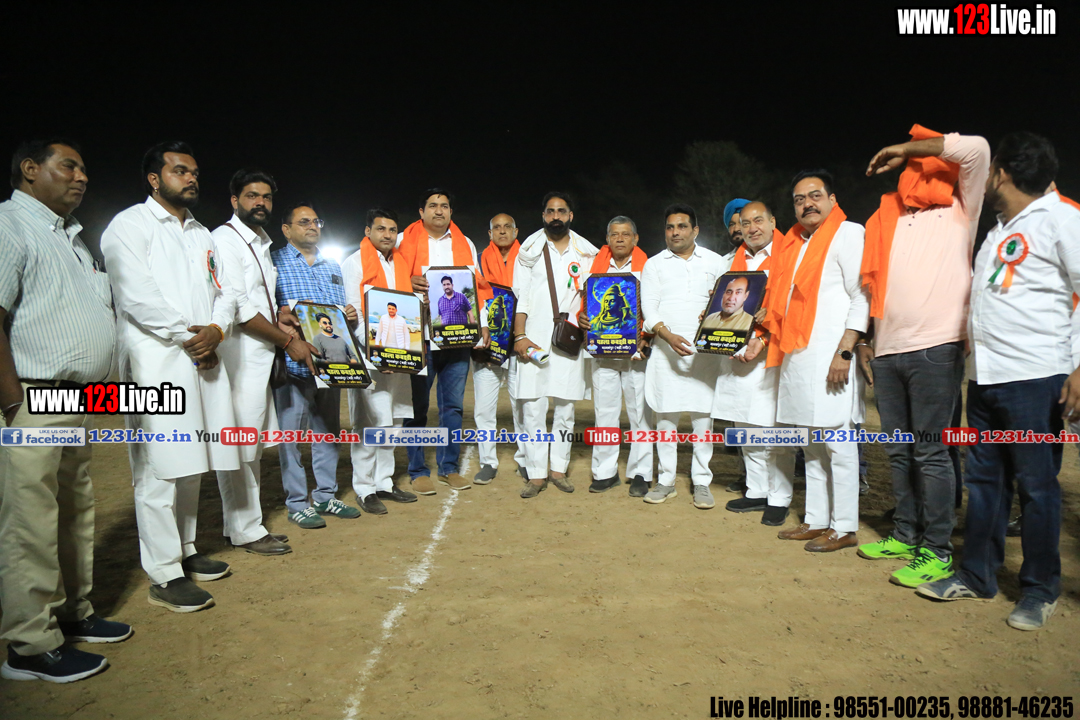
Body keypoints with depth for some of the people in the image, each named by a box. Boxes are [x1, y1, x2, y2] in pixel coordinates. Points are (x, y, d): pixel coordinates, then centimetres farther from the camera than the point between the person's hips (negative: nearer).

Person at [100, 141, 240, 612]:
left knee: (190, 464, 13)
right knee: (160, 471, -6)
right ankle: (164, 577, 2)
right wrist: (188, 335, -10)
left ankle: (185, 551, 26)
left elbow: (222, 292, 15)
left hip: (202, 361, 7)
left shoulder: (201, 234, 22)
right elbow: (137, 295, -13)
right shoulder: (129, 225, -1)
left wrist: (215, 330, -4)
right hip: (156, 364, -7)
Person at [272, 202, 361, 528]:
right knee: (291, 432, -1)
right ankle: (297, 503, 10)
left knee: (328, 430, 11)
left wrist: (351, 317, 0)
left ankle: (326, 495, 23)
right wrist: (282, 315, -24)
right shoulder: (275, 262, 3)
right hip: (292, 363, -6)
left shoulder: (333, 267, 21)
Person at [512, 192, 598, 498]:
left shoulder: (586, 252, 11)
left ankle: (559, 467, 17)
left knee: (565, 406, 5)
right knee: (533, 407, -3)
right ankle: (536, 473, 5)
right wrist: (520, 336, -6)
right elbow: (520, 297, 3)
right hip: (534, 339, -1)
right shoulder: (530, 250, 8)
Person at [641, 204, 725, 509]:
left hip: (704, 349, 0)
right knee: (665, 415, 2)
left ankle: (701, 482, 10)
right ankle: (666, 481, 13)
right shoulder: (654, 264, 11)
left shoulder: (716, 262, 12)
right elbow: (649, 309, 1)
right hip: (665, 348, 0)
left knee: (702, 415, -1)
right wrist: (669, 335, -15)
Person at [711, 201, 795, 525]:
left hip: (771, 355, -6)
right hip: (736, 355, 7)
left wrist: (763, 339, -19)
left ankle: (779, 499, 11)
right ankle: (757, 492, 25)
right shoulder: (737, 260, 18)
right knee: (746, 431, 13)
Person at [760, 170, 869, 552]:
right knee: (812, 443, 12)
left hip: (830, 356, -8)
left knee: (836, 441, -3)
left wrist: (844, 351, -18)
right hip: (798, 355, 8)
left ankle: (844, 528, 7)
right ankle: (816, 520, 22)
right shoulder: (794, 243, 20)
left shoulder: (848, 234, -3)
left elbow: (862, 297, -11)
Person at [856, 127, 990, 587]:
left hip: (935, 348, -5)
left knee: (930, 452, -4)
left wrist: (905, 149, 1)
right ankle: (905, 535, 25)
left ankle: (937, 552, 5)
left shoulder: (958, 211, 5)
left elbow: (975, 148, -10)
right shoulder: (886, 218, 17)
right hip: (887, 351, 5)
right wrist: (864, 341, 12)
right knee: (899, 452, 12)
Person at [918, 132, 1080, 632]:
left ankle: (1040, 590, 15)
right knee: (984, 479, 12)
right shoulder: (999, 231, 19)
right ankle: (977, 576, 22)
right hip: (985, 378, 8)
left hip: (1036, 378, -7)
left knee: (1036, 486, 2)